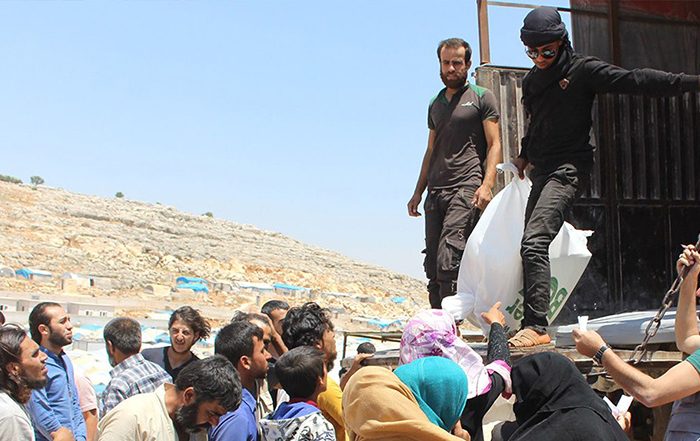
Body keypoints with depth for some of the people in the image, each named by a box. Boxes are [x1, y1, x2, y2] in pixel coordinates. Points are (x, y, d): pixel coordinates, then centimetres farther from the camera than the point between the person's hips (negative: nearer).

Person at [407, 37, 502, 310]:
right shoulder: (435, 104, 23)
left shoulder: (481, 98, 6)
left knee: (448, 260, -19)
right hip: (435, 192, 6)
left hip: (466, 188, -6)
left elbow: (494, 144, -1)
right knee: (432, 264, 2)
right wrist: (418, 192, 20)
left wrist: (487, 184, -15)